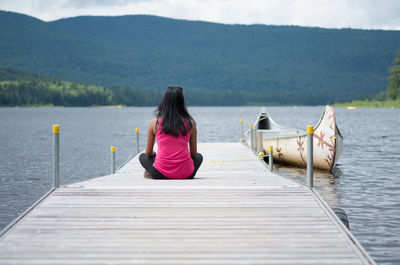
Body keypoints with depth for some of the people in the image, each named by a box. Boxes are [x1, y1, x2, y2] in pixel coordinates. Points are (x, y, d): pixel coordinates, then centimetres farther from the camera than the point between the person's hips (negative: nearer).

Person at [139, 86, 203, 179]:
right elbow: (193, 153, 11)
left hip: (160, 175, 0)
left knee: (142, 157, 29)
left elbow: (148, 153, 8)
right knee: (199, 157, 33)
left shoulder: (154, 122, -1)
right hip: (186, 175, 0)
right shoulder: (190, 123, 0)